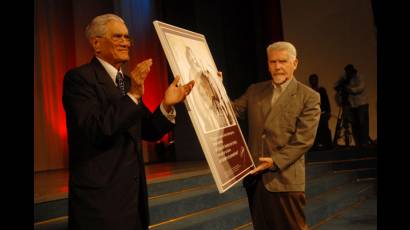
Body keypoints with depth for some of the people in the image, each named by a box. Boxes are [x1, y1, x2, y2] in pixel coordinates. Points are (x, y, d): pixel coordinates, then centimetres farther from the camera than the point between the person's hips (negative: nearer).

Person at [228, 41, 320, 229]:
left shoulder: (309, 97, -4)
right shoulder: (254, 91, 11)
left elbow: (303, 140, -10)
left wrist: (275, 161, -18)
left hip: (285, 178, -4)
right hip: (254, 176, 5)